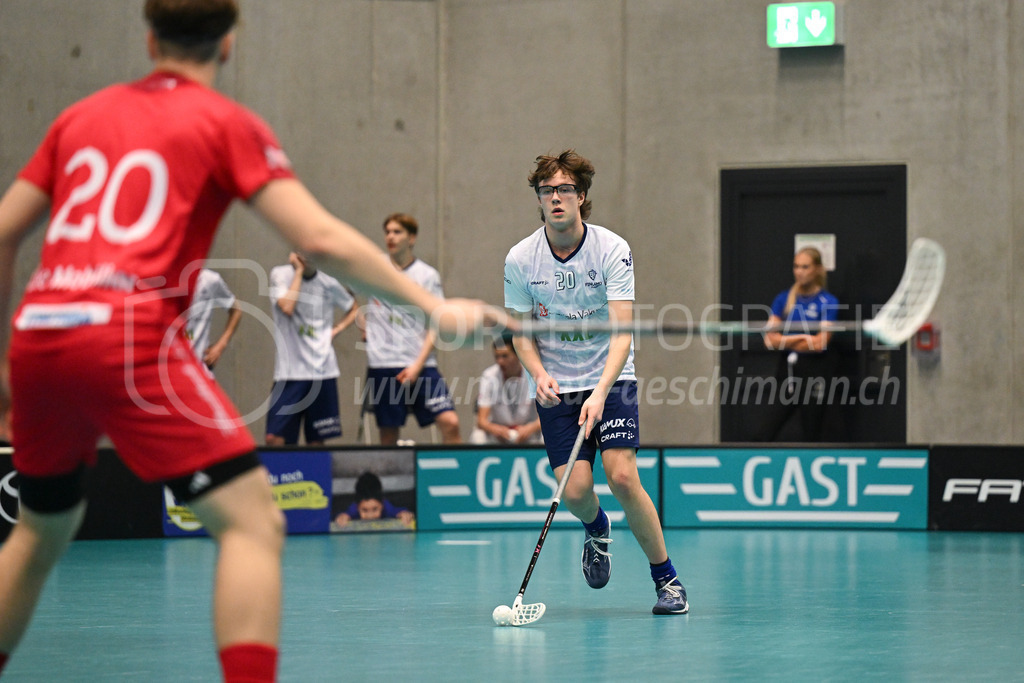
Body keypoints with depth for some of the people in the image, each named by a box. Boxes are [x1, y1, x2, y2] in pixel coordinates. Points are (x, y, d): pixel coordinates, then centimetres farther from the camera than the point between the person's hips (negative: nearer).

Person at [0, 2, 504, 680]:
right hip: (127, 340, -6)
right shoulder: (225, 123, 8)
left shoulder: (82, 116, 22)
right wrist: (434, 305, 3)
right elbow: (321, 239, -3)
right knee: (252, 519, -5)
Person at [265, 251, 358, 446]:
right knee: (274, 438, -11)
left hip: (323, 370, 2)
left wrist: (336, 329, 4)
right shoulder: (280, 274, -1)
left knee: (316, 441, 4)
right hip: (289, 371, -2)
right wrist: (299, 270, -11)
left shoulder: (328, 282, 6)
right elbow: (287, 307, -19)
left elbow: (354, 309, 22)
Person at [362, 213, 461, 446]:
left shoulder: (428, 276, 1)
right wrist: (363, 320, 13)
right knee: (389, 434, 2)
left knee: (449, 422, -15)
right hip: (382, 365, 1)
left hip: (420, 366, -1)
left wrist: (418, 365, -12)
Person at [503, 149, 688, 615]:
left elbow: (621, 330, -19)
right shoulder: (520, 259, -5)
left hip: (610, 382, -2)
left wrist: (601, 391, -32)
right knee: (575, 491, -12)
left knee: (622, 476, -20)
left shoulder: (612, 250, -13)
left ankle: (666, 579, -3)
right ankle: (597, 529, 27)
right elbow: (522, 332, 3)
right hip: (555, 386, 2)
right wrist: (539, 374, -17)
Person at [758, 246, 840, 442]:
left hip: (814, 374, -4)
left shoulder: (828, 302, -4)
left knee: (810, 438, 2)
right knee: (765, 435, -4)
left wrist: (785, 342, -4)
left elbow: (820, 343, -13)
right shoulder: (784, 299, 7)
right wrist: (802, 338, -10)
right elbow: (770, 339, 0)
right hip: (787, 372, 4)